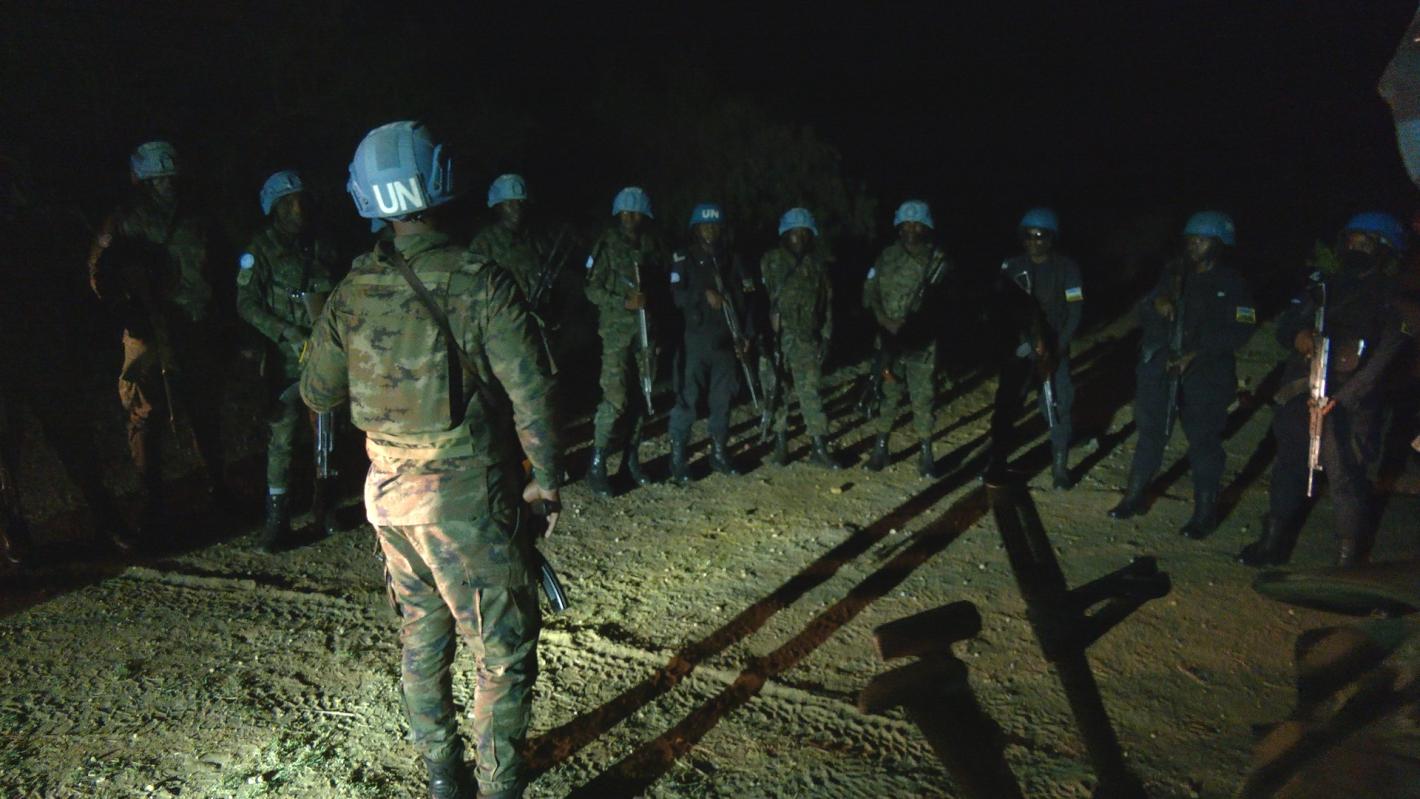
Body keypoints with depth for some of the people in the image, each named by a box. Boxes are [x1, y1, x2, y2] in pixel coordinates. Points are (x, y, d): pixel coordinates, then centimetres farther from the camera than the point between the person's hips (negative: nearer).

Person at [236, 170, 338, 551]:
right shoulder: (261, 250, -2)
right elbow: (247, 305, -7)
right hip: (288, 359, -4)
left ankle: (325, 502, 25)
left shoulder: (320, 247, 10)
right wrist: (292, 335, -15)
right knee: (282, 437, -6)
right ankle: (277, 516, 2)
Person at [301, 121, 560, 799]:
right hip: (467, 495, -6)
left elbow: (317, 394, 10)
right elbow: (531, 391, -15)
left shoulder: (353, 292, -1)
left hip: (389, 491, 6)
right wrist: (545, 477, -4)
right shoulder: (481, 282, -15)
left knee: (422, 633, 21)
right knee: (504, 648, 7)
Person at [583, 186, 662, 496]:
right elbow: (592, 289, -7)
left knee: (642, 394, 7)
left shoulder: (649, 243, 11)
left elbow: (662, 277, 19)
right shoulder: (607, 243, -3)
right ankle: (597, 465, -4)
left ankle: (631, 457, 19)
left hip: (646, 327, 5)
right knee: (615, 398, -12)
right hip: (616, 328, -5)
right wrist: (625, 302, -19)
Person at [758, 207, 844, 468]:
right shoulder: (771, 261, 0)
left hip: (805, 338, 1)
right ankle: (780, 441, 20)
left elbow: (826, 302, 10)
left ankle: (820, 448, 0)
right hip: (775, 337, -1)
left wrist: (826, 336, 5)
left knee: (811, 391, -2)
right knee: (776, 391, 7)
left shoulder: (817, 264, 6)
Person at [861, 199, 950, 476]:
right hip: (889, 339, 2)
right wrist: (886, 321, -12)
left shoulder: (938, 261, 0)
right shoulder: (887, 257, 5)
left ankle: (926, 455, 12)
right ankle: (880, 449, 20)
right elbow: (869, 293, 3)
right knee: (886, 395, 9)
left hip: (923, 342, -2)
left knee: (923, 399, 2)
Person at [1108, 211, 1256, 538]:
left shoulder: (1231, 283, -3)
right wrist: (1156, 303, -13)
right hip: (1159, 365, 4)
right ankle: (1135, 496, 23)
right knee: (1150, 431, 10)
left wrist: (1196, 354, -17)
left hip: (1205, 374, -3)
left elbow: (1239, 331, -9)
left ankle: (1205, 512, 16)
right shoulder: (1173, 272, 8)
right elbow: (1143, 313, 11)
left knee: (1204, 440, 3)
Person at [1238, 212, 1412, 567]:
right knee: (1288, 471, 13)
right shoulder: (1323, 284, 14)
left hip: (1347, 406, -5)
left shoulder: (1390, 297, -1)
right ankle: (1273, 545, 28)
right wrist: (1297, 336, -12)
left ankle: (1349, 561, 6)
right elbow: (1284, 325, 13)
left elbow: (1384, 359, -9)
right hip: (1299, 397, 5)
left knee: (1345, 479, -6)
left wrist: (1341, 397, -18)